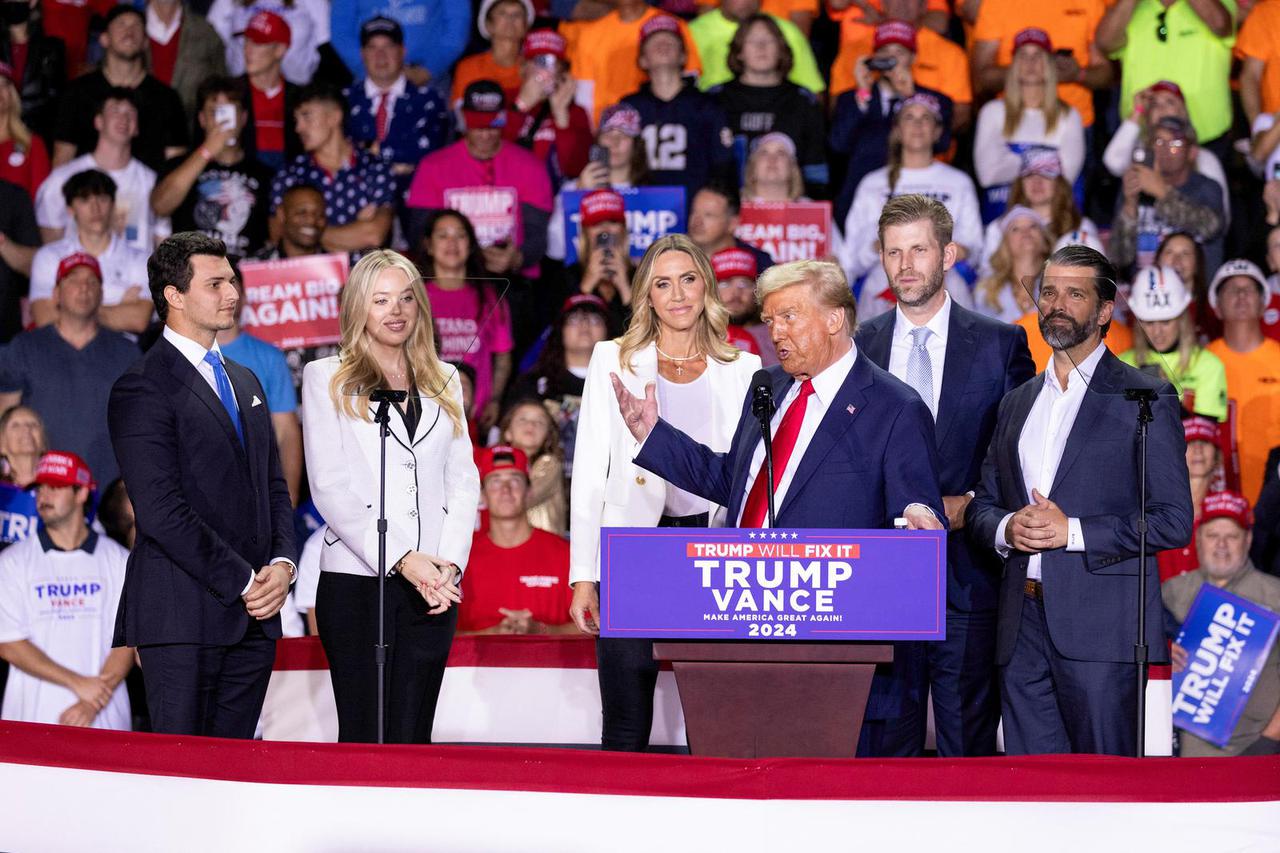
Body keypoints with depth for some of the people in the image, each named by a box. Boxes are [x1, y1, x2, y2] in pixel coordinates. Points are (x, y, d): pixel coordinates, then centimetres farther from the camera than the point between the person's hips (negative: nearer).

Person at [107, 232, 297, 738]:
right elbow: (161, 511, -15)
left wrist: (282, 564, 1)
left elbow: (275, 487, 20)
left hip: (253, 619, 7)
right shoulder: (143, 388, -8)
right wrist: (243, 582, -13)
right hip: (183, 618, -7)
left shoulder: (245, 383, 20)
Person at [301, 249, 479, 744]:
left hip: (434, 585, 3)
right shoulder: (327, 378, 4)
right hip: (356, 578, -3)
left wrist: (450, 562, -5)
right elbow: (329, 486, -4)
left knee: (412, 738, 2)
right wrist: (400, 559, -13)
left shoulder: (443, 381, 17)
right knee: (364, 737, -5)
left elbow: (463, 480, 12)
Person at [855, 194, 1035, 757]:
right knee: (885, 742, 4)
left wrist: (972, 503, -10)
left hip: (968, 577, -2)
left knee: (970, 744, 0)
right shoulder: (857, 346, 10)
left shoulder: (1001, 344, 4)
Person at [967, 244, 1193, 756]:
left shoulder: (1145, 399, 0)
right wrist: (1005, 529, -2)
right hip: (1023, 623, 5)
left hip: (1099, 623, -5)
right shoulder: (1017, 403, 19)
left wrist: (1072, 531, -13)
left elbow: (1174, 521, -6)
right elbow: (982, 504, 22)